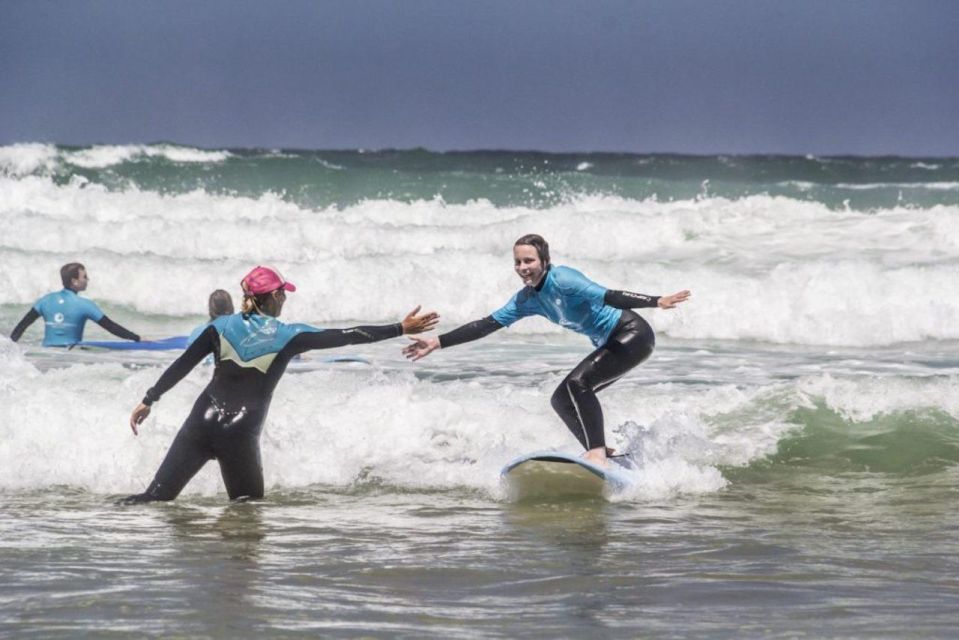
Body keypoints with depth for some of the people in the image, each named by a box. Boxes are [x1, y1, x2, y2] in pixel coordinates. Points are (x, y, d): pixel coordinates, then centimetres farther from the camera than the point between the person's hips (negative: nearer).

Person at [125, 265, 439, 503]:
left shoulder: (223, 325, 6)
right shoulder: (288, 337, -1)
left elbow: (182, 365, 7)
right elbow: (348, 336, 0)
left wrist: (149, 400, 16)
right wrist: (401, 329, 5)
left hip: (203, 421, 3)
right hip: (240, 434, -3)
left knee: (159, 496, 1)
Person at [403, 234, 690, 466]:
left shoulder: (562, 280, -21)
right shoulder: (527, 300, 4)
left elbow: (608, 296, -30)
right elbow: (486, 325, 6)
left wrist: (657, 301, -40)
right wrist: (437, 343, 3)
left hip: (634, 334, -9)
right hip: (610, 344, 9)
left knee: (576, 384, -25)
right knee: (563, 399, 6)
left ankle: (597, 451, -26)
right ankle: (601, 454, 12)